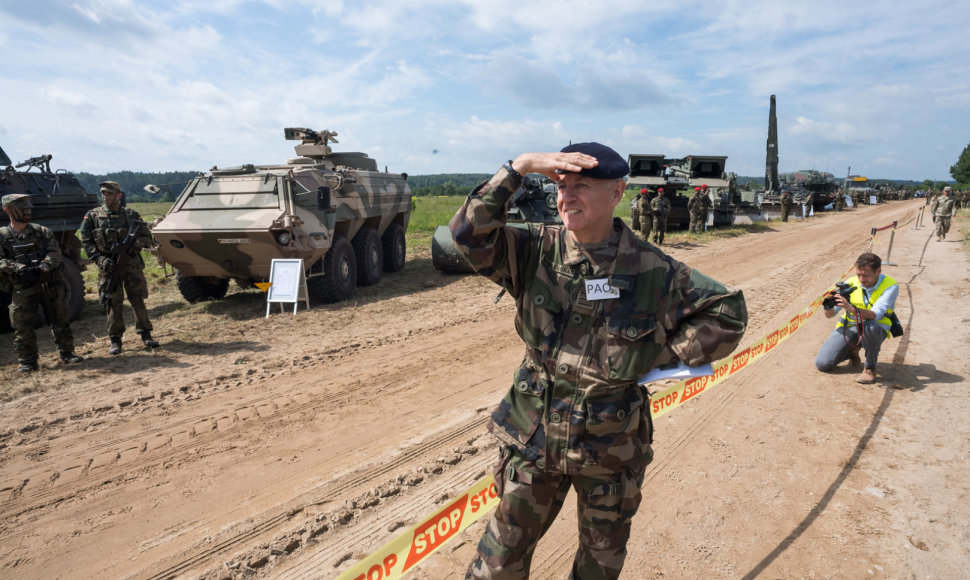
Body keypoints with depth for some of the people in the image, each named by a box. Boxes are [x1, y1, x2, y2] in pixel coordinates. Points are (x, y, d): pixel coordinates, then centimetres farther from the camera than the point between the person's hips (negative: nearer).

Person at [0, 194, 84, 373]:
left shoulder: (42, 231, 6)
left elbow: (54, 252, -4)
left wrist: (43, 267, -22)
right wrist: (18, 268, -23)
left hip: (49, 283, 1)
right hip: (22, 289, -1)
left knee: (60, 321, 7)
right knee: (23, 327, 3)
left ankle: (67, 354, 19)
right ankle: (27, 362, 14)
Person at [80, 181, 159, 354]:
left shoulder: (131, 214, 7)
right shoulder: (93, 216, 5)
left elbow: (147, 237, 10)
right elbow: (86, 242, 3)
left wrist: (136, 244, -11)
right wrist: (101, 259, -11)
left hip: (132, 264, 0)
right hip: (108, 266, 0)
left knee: (138, 300, 2)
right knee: (113, 304, 2)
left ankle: (146, 335, 13)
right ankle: (115, 340, 11)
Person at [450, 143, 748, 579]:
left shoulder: (652, 270, -12)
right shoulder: (535, 251, -10)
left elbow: (728, 311, -3)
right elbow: (469, 232, -21)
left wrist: (661, 353, -10)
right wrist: (518, 168, -28)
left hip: (610, 446, 0)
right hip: (534, 435, 0)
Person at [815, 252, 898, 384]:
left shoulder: (890, 286, -15)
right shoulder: (850, 283, -8)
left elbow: (875, 315, -32)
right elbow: (829, 315, -6)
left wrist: (852, 309, -50)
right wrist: (829, 307, -30)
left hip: (874, 329, -2)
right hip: (848, 327, 3)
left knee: (869, 326, -41)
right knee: (822, 364, -14)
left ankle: (870, 367, -14)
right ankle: (852, 350, 20)